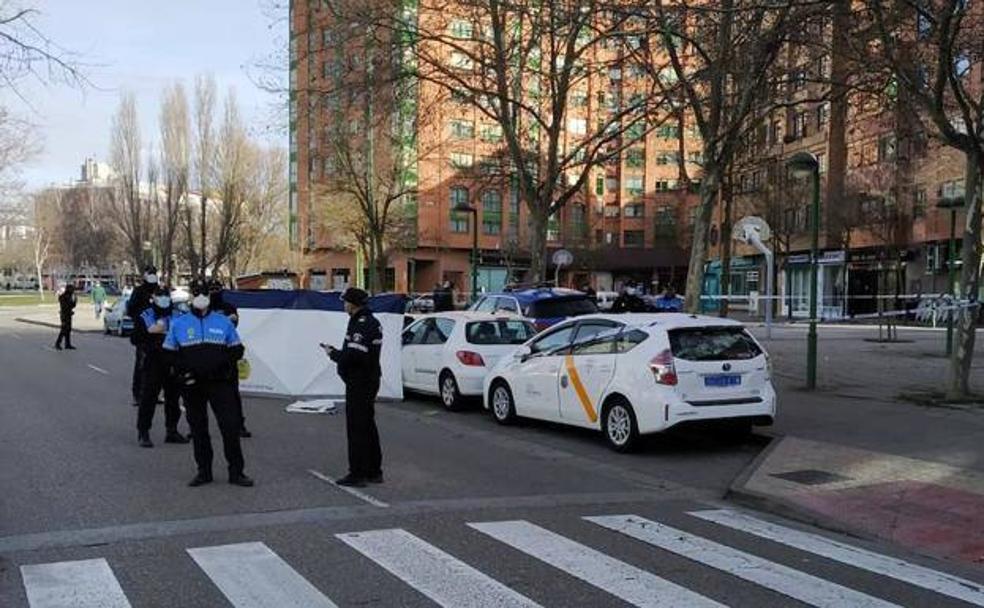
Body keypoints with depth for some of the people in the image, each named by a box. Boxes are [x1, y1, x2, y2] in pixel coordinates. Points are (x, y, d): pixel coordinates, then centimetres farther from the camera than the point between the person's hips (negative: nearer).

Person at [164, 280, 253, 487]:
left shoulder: (223, 322, 7)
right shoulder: (179, 324, 8)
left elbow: (236, 350, 9)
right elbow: (170, 353, 10)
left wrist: (223, 363, -10)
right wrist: (182, 371, -7)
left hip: (219, 382, -1)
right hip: (192, 385, 1)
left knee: (230, 425, -7)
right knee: (198, 428, 9)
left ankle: (236, 471, 1)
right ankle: (204, 471, 20)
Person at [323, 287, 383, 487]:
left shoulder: (361, 325, -20)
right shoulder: (372, 322, 13)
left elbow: (352, 356, -28)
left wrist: (333, 353, -10)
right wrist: (336, 351, 10)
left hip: (359, 384, -11)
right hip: (369, 380, 11)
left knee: (357, 429, -4)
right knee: (368, 427, 17)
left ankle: (357, 474, 1)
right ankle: (374, 471, 25)